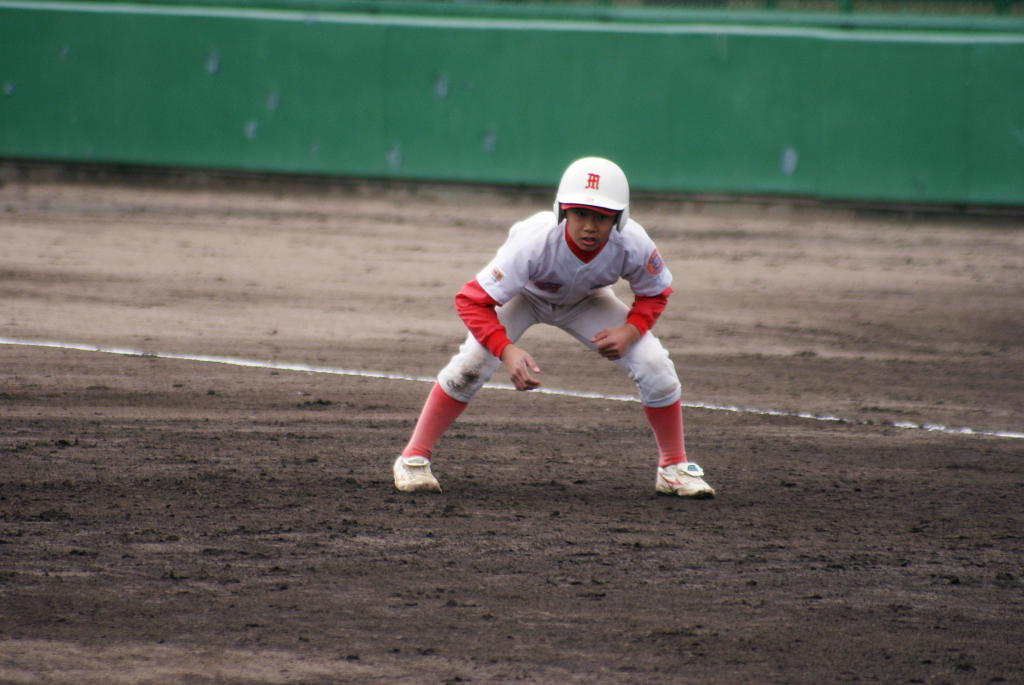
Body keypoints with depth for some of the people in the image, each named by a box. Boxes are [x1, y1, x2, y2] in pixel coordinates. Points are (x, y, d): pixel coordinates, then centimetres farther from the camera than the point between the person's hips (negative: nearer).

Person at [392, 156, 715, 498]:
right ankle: (414, 458, -6)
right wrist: (507, 350, -53)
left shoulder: (633, 245, -34)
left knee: (656, 367, -11)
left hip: (585, 302, 3)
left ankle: (674, 468, 11)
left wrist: (630, 331, -30)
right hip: (523, 295, -2)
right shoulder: (535, 241, -43)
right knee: (472, 364, -23)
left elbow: (655, 293, -11)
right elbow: (472, 301, -39)